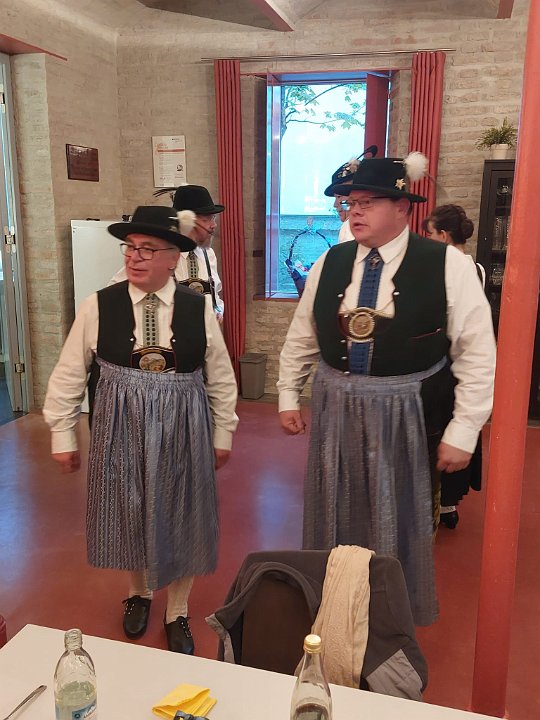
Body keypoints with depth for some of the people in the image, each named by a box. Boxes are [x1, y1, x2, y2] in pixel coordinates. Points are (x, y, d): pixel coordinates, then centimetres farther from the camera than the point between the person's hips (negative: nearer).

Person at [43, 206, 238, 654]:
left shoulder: (198, 309, -4)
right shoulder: (98, 306, -6)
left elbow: (221, 378, 4)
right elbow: (68, 376, 1)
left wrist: (223, 434, 7)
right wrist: (63, 437, 3)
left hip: (182, 431, 0)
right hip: (121, 429, 0)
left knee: (180, 517, 11)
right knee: (128, 514, 15)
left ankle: (177, 613, 34)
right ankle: (139, 592, 44)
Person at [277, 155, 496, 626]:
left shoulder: (447, 265, -11)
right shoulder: (329, 264, 1)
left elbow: (478, 355, -10)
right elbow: (301, 337, 11)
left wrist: (463, 431, -10)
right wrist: (288, 397, 13)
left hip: (408, 416, -3)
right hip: (336, 412, 4)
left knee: (400, 524, 13)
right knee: (337, 519, 18)